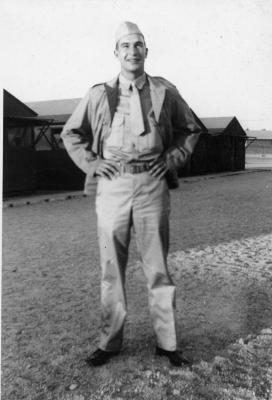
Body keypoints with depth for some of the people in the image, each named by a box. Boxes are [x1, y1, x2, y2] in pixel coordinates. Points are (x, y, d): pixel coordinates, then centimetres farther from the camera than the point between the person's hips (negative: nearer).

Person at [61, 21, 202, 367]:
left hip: (152, 185, 0)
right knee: (111, 267, 6)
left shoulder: (165, 92, 6)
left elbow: (189, 130, 18)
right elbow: (71, 134, 16)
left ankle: (166, 342, 17)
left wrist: (172, 159, 4)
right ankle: (109, 342, 19)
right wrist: (91, 163, 3)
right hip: (112, 186, 1)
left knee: (157, 265, 4)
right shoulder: (99, 95, 6)